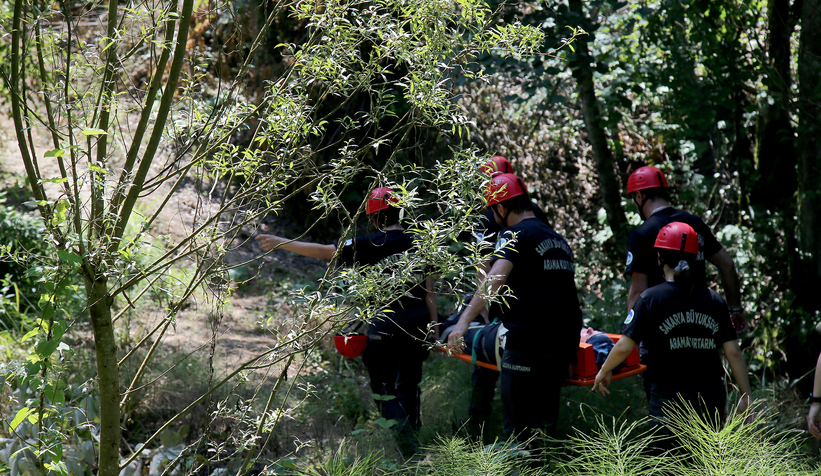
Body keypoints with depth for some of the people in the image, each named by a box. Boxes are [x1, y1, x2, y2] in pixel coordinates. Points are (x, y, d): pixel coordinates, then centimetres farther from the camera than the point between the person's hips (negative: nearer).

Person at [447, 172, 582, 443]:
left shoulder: (514, 235, -6)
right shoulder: (557, 239, 20)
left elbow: (496, 278, -23)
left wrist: (464, 321, -31)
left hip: (529, 339, -8)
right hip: (568, 337, 8)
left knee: (519, 423, -3)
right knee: (545, 417, 16)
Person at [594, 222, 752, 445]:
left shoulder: (651, 299, -6)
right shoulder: (714, 300, 4)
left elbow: (624, 348, -9)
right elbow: (733, 353, 3)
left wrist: (604, 371, 10)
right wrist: (746, 396, 12)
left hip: (670, 398, -3)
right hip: (712, 397, 3)